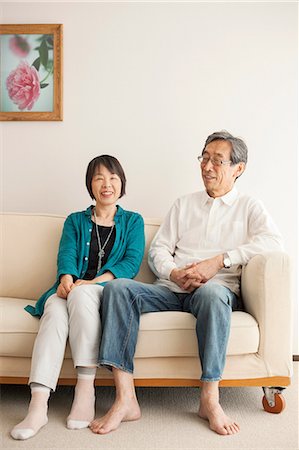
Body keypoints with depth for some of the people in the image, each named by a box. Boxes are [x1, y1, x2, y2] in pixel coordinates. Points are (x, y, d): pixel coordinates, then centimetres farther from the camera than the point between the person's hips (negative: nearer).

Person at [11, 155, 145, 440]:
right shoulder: (75, 221, 24)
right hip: (73, 288, 2)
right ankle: (38, 406, -43)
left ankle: (85, 388, -35)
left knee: (81, 294, -37)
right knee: (55, 310, -34)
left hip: (108, 291, -2)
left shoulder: (132, 221, 18)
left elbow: (132, 262, 2)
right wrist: (67, 278, -20)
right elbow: (66, 254, 6)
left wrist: (93, 282, -15)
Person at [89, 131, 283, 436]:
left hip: (217, 289, -3)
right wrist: (173, 273, -8)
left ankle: (209, 400, -28)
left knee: (211, 292, -40)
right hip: (170, 290, 3)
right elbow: (158, 249, 16)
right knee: (117, 287, -24)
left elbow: (273, 240, -6)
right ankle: (125, 400, -29)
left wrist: (219, 260, -16)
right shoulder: (184, 204, 24)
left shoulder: (248, 206, 15)